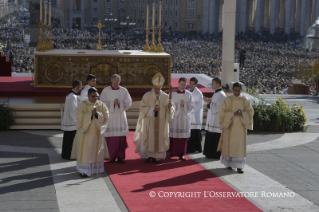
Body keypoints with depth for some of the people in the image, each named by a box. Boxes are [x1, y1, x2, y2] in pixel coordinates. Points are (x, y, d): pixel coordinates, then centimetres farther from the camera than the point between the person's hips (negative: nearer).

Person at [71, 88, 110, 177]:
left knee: (96, 150, 8)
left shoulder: (101, 105, 2)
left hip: (97, 132, 3)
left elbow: (106, 116, -4)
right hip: (85, 131, -3)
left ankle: (96, 168, 20)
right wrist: (91, 114, -24)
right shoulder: (83, 105, -6)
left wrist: (97, 114, -19)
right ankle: (83, 170, -2)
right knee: (85, 151, -5)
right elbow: (80, 117, -15)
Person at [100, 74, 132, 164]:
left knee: (121, 137, -2)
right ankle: (112, 157, 8)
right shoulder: (105, 91, 0)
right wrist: (113, 103, -17)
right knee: (111, 138, -2)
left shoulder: (124, 91, 5)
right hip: (109, 116, -1)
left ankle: (120, 156, 3)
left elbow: (128, 103, 1)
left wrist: (120, 103, -16)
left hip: (121, 116, 2)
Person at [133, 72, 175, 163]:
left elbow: (171, 110, 3)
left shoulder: (166, 97, 3)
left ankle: (157, 157, 8)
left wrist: (170, 106, -20)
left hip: (161, 123, 1)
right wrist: (152, 109, -17)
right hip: (149, 123, -1)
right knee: (148, 138, -2)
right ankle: (148, 156, 7)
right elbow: (142, 108, -4)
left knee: (160, 139, 2)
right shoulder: (147, 95, 0)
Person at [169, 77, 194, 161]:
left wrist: (184, 104, -15)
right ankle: (173, 152, 15)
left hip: (185, 117, 1)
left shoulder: (188, 94, 6)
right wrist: (178, 104, -15)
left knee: (183, 137, -1)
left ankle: (181, 154, 3)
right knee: (174, 136, 1)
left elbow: (192, 106, 1)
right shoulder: (173, 93, 0)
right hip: (174, 117, -1)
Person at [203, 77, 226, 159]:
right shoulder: (216, 93, 15)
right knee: (211, 138, 13)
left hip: (216, 121, -10)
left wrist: (209, 102, -14)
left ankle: (215, 155, 2)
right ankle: (211, 153, 19)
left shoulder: (221, 95, -15)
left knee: (215, 139, -4)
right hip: (212, 120, 10)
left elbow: (216, 108, -20)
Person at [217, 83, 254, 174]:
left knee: (240, 146, -4)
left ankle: (239, 166, -3)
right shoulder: (228, 100, -1)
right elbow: (223, 112, -6)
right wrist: (233, 114, -20)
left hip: (240, 126, 1)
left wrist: (242, 114, -18)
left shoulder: (245, 100, 3)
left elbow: (250, 112, 1)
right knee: (229, 145, 5)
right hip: (230, 125, 0)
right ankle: (229, 163, 22)